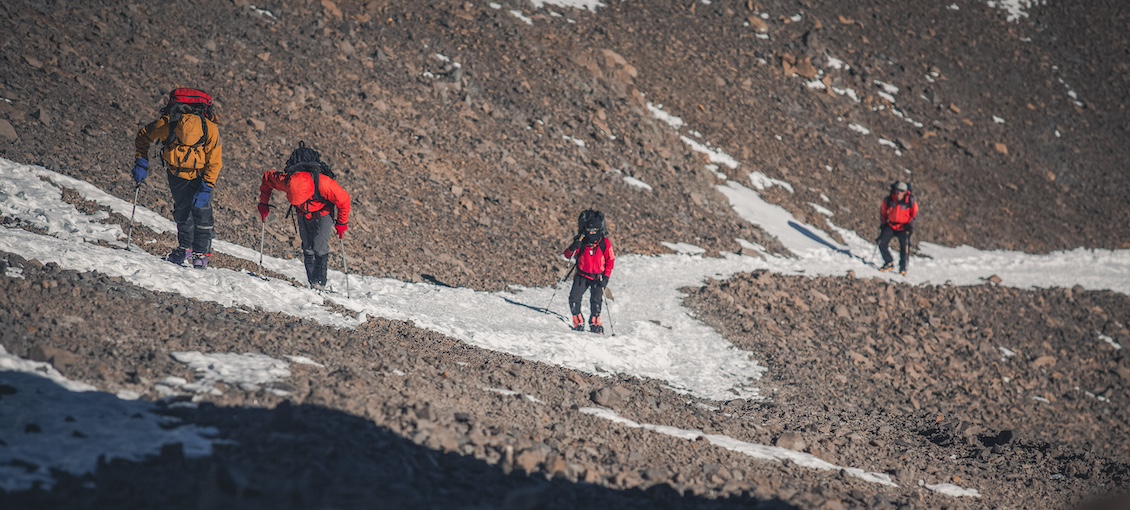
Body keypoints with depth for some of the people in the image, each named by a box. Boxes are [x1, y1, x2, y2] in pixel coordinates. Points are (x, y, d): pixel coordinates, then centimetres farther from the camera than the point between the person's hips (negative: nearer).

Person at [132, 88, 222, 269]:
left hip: (201, 172, -2)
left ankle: (202, 251, -1)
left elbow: (215, 162, -20)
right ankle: (185, 246, 20)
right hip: (177, 171, 2)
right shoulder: (165, 125, -33)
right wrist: (141, 163, -14)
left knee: (201, 208, -11)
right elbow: (143, 137, -10)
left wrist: (206, 189, -23)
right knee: (181, 209, 3)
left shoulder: (210, 131, -35)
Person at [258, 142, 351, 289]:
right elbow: (267, 178, -10)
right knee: (308, 248, 0)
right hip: (304, 215, 3)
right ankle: (312, 282, 7)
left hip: (323, 213, -3)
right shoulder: (285, 181, -33)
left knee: (319, 248, -17)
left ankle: (319, 281, -12)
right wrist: (264, 204, -3)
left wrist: (341, 224, -14)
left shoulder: (323, 183, -42)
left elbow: (343, 200, -24)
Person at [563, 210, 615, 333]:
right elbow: (567, 255, -1)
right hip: (582, 276, 1)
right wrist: (573, 248, -23)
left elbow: (610, 261, -1)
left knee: (596, 300, -10)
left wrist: (606, 277, -9)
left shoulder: (605, 243, -6)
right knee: (574, 298, -9)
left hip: (598, 277, -1)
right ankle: (578, 322, 7)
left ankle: (595, 322, 12)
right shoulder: (581, 242, -3)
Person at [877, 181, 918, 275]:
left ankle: (903, 268, -2)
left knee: (904, 246, -16)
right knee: (882, 243, -8)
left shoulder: (910, 201, -13)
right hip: (891, 226, 3)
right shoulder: (888, 200, -9)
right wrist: (883, 223, 6)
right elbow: (883, 211, 10)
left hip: (904, 227, -3)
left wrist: (910, 224, -7)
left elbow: (915, 214, 1)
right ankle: (889, 263, 9)